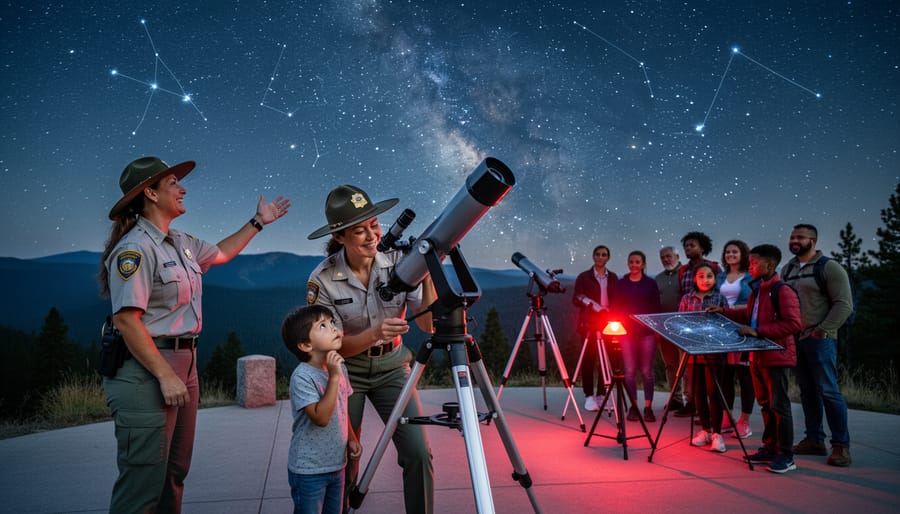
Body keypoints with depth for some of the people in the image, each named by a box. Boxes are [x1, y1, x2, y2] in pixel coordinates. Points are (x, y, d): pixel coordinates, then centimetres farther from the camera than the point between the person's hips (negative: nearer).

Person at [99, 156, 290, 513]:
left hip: (183, 363, 9)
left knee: (175, 472, 15)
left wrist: (258, 223, 33)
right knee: (143, 483, -7)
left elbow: (220, 253, 33)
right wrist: (166, 376, -23)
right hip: (146, 370, -9)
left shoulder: (180, 243, 12)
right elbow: (126, 320, -21)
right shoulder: (135, 248, -15)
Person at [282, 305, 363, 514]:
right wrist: (333, 377, -32)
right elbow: (321, 417, -31)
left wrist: (351, 439, 4)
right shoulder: (302, 377, -23)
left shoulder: (339, 367, 2)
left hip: (336, 464, 7)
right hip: (309, 471, -7)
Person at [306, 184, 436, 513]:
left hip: (392, 367, 1)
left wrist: (428, 278, -30)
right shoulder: (323, 279, -18)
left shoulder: (398, 262, -15)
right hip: (346, 371, -1)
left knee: (418, 453, -12)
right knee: (344, 458, 5)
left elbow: (428, 325, -14)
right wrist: (375, 332, -34)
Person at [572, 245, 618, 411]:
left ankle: (601, 394, 11)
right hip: (589, 324, -3)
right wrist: (593, 306, -13)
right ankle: (589, 396, 3)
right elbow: (576, 299, -1)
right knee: (588, 359, -4)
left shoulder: (613, 278, 13)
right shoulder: (584, 277, 5)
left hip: (607, 324, 3)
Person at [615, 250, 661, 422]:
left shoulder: (651, 283, 5)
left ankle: (648, 407, 8)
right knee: (630, 370, 0)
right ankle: (633, 407, 8)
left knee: (646, 370, 1)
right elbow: (616, 308, 10)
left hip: (647, 332, -1)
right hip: (626, 331, 1)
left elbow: (656, 308, 5)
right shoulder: (621, 284, 8)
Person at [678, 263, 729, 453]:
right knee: (698, 392, 9)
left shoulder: (719, 298, 2)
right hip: (693, 351, 2)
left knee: (713, 392, -2)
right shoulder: (687, 299, 7)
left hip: (714, 352, -2)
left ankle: (717, 434, 7)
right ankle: (705, 430, 21)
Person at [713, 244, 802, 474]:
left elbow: (793, 323, -22)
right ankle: (770, 448, 25)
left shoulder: (782, 291, -16)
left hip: (777, 357, -9)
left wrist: (758, 331, -23)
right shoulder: (756, 291, 12)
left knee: (779, 406, -3)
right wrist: (724, 312, 16)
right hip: (758, 357, 9)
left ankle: (786, 456, 6)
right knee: (765, 404, 15)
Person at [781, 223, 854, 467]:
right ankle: (814, 440, 17)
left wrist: (822, 331, -16)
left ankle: (841, 446, 0)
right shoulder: (787, 269, 15)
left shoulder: (829, 267, -4)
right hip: (795, 338, 6)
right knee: (807, 391, 10)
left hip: (819, 340, -6)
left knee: (828, 391, -7)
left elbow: (844, 304, -9)